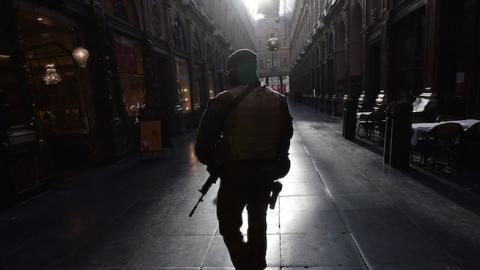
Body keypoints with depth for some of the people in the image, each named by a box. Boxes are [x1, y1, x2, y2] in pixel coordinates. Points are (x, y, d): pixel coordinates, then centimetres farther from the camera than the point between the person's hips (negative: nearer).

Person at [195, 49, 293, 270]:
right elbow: (286, 136, 10)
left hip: (234, 174, -5)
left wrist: (212, 163, 7)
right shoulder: (278, 100, 3)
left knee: (229, 226, 13)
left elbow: (203, 143, -12)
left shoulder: (223, 101, -12)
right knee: (258, 222, 23)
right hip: (266, 173, 5)